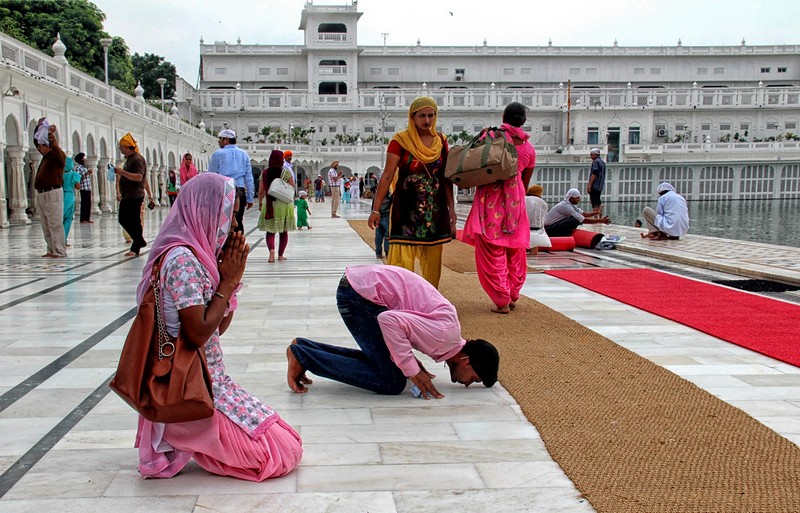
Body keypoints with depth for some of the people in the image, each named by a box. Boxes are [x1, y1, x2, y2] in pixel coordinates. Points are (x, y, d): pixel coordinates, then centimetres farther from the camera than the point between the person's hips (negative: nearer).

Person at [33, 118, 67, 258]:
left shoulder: (59, 156, -4)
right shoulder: (46, 156, 19)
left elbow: (55, 147, -27)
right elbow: (36, 140, 29)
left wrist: (51, 134, -26)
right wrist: (39, 127, 19)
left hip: (52, 194, -9)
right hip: (41, 194, 9)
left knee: (55, 224, -9)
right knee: (46, 226, 9)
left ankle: (60, 251, -9)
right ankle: (51, 250, 12)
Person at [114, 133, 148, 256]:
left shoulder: (137, 159, -13)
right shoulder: (129, 158, 18)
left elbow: (139, 177, -25)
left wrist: (122, 172, -28)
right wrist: (119, 192, 26)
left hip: (135, 196, -10)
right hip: (126, 196, 10)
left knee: (134, 222, -6)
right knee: (123, 220, 12)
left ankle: (135, 248, 1)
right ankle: (140, 241, 23)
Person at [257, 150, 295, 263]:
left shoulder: (265, 173, -1)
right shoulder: (286, 172, -7)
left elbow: (261, 191, 2)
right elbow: (292, 188, -2)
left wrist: (260, 203, 13)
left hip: (269, 205, 1)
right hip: (284, 204, -1)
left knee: (270, 231, 6)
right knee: (284, 231, 13)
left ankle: (271, 250, -19)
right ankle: (280, 254, 17)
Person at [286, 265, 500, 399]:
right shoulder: (445, 335, -17)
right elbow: (389, 321, -25)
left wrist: (413, 363, 7)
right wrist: (413, 370, -18)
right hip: (360, 292, -10)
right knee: (392, 382, -6)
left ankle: (304, 348, 16)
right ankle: (302, 355, -4)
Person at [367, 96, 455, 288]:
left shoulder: (441, 141, 7)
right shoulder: (400, 140, -5)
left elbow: (446, 178, 12)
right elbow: (387, 176, -7)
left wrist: (451, 208, 8)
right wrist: (376, 209, -12)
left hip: (435, 209, 4)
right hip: (406, 208, -4)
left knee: (432, 259, 9)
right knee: (402, 259, -8)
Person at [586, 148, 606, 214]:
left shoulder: (596, 161, -10)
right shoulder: (602, 162, 20)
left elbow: (594, 174, -20)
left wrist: (589, 184, -22)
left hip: (594, 186, -10)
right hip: (600, 186, 10)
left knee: (594, 204, -10)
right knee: (598, 203, 14)